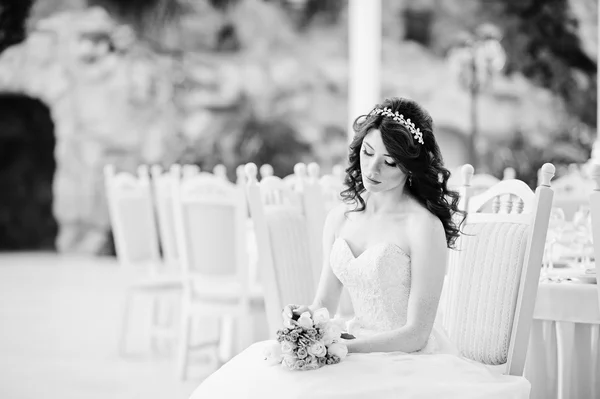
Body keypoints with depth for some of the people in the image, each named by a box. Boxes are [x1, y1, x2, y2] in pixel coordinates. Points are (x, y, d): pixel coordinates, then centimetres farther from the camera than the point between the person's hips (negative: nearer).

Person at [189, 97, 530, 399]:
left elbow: (415, 334, -12)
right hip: (358, 352, 6)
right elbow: (325, 303, 13)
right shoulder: (341, 218, 8)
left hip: (412, 361, -6)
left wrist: (342, 346, -20)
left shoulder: (424, 226, -12)